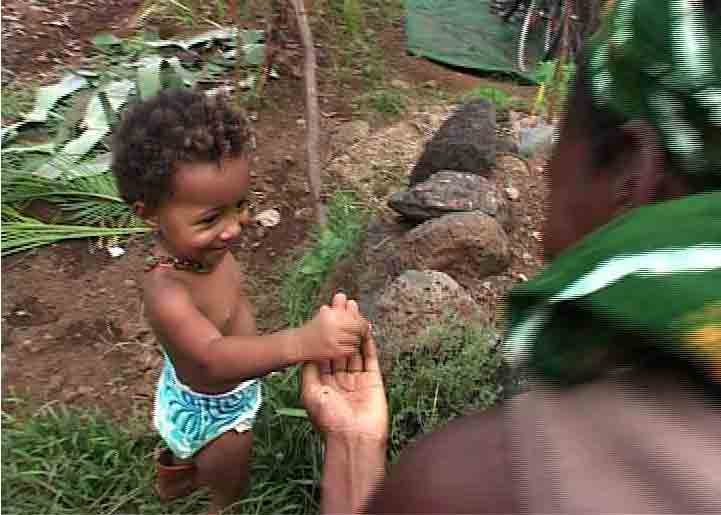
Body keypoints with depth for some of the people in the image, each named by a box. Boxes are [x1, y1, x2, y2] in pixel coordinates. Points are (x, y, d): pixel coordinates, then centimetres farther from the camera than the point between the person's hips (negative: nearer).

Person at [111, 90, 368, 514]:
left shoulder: (202, 246, -19)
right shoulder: (166, 292, -43)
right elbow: (217, 359, -56)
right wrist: (300, 343, -71)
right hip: (213, 413, -7)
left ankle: (174, 479, 72)